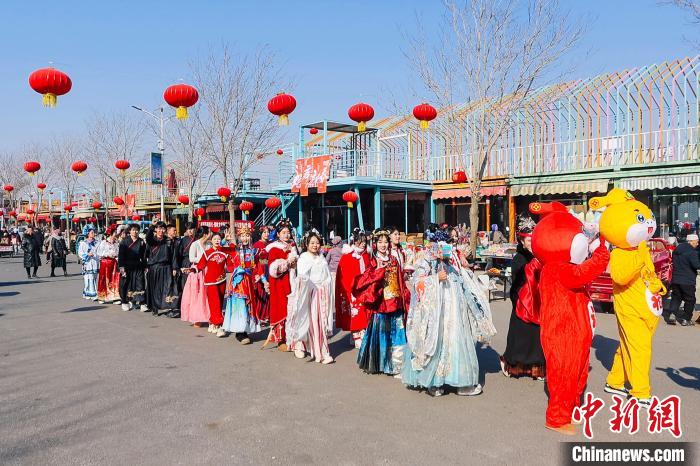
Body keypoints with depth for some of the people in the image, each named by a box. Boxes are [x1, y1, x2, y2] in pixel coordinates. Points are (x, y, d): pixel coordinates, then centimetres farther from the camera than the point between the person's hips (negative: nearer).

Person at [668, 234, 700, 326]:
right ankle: (686, 319, 13)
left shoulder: (677, 249, 9)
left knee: (676, 297, 14)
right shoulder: (692, 252, -16)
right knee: (690, 299, 8)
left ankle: (672, 314, -1)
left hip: (675, 279, 6)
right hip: (687, 281, -6)